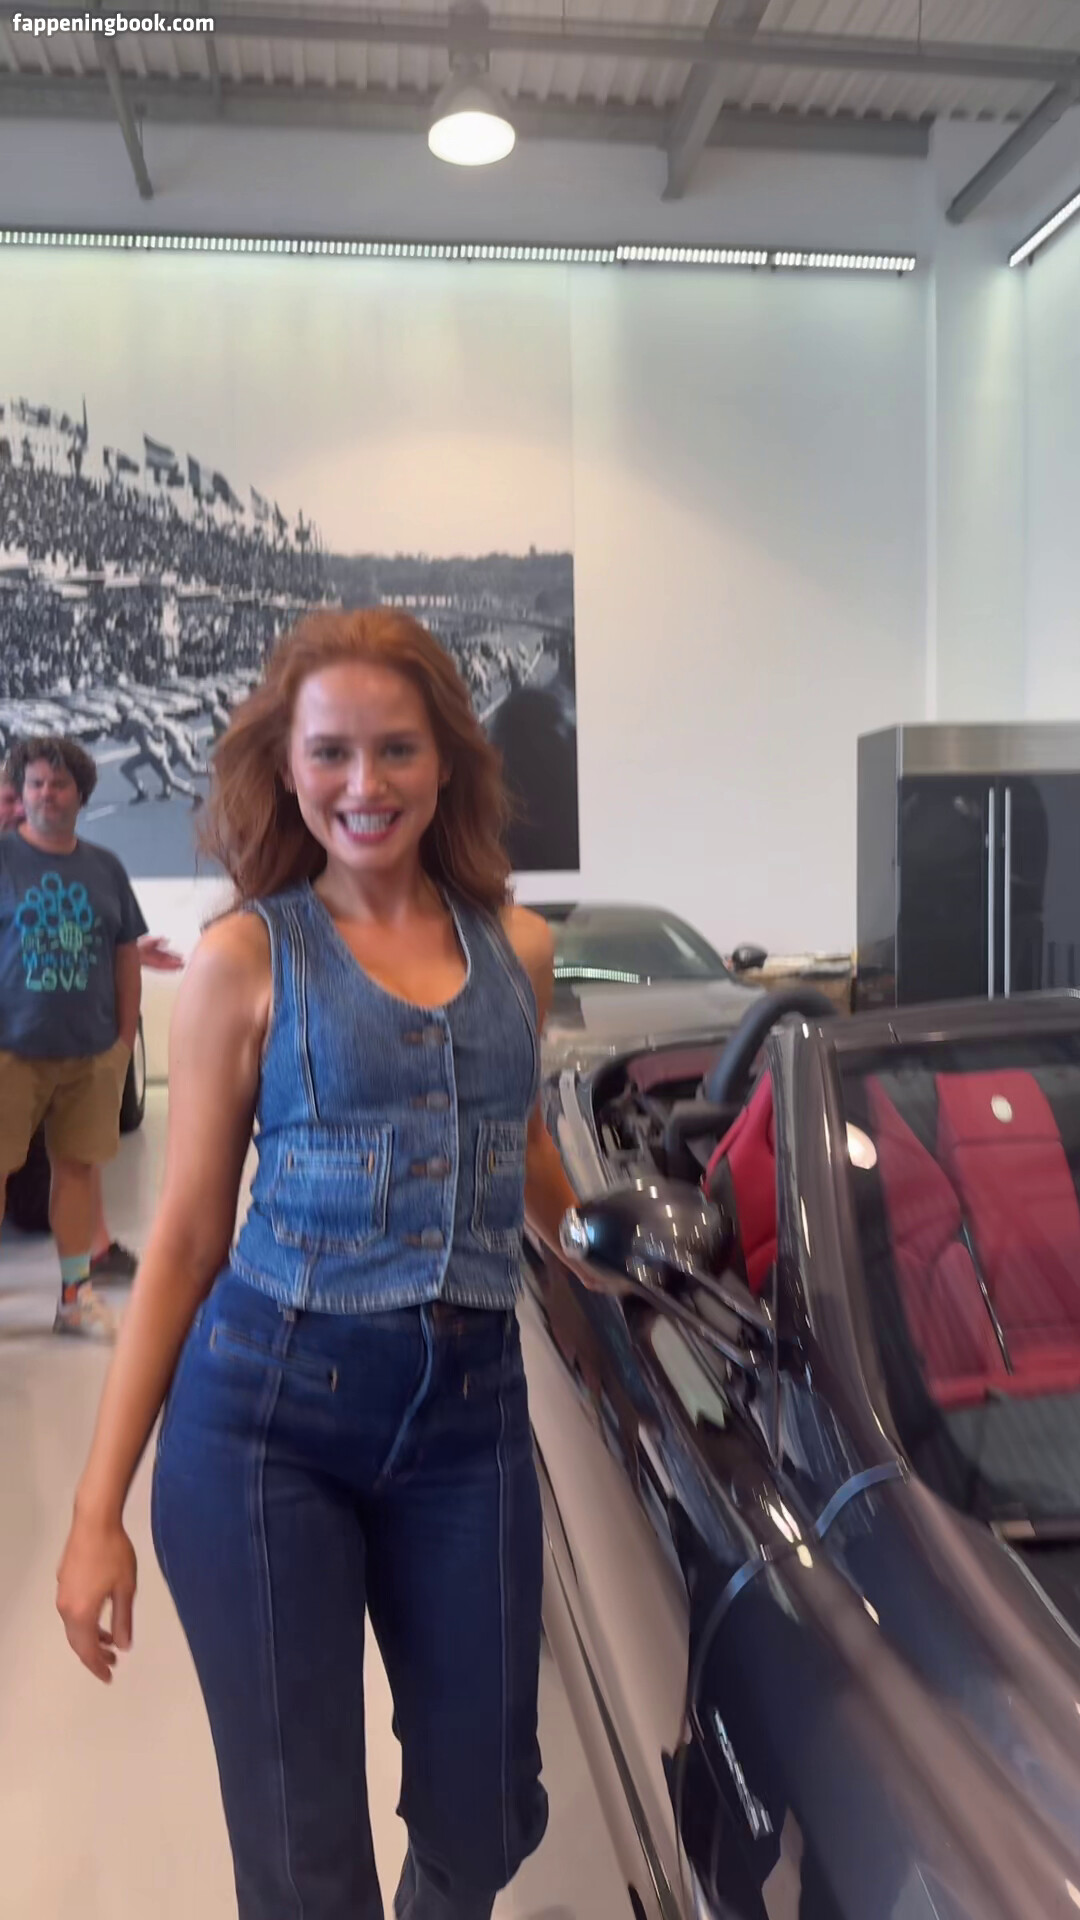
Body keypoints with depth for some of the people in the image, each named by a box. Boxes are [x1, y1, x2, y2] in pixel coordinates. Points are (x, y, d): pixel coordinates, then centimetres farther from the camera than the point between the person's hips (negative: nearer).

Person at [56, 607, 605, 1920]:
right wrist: (97, 1509, -3)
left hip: (470, 1414, 3)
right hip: (264, 1414, -3)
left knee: (485, 1814, 14)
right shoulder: (247, 958, -3)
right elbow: (186, 1235, -2)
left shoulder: (517, 947, 6)